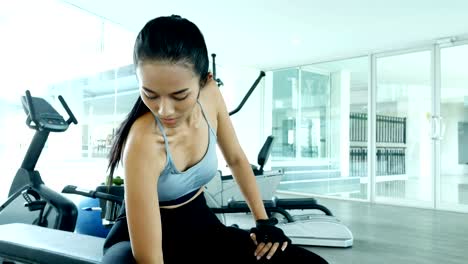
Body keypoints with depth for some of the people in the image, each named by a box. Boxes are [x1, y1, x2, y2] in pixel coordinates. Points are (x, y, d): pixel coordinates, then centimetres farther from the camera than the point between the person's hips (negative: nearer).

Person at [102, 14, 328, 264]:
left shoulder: (211, 97, -13)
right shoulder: (143, 143, -31)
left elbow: (236, 159, 4)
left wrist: (262, 220, 4)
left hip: (200, 225, 5)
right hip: (143, 235, -4)